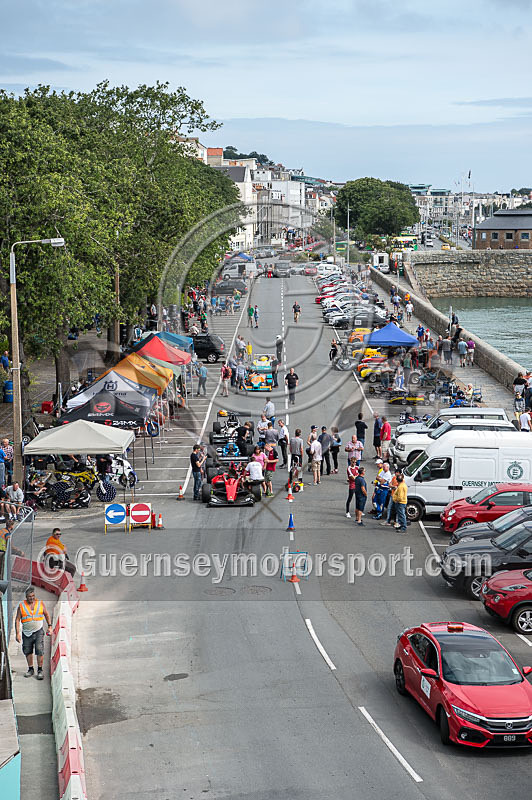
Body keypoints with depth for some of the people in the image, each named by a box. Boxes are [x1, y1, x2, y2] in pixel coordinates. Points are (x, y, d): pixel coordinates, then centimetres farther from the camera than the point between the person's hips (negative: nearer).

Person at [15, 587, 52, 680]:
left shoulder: (40, 603, 2)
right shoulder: (21, 606, -1)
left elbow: (46, 615, 14)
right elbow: (17, 620, 1)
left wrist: (49, 626, 7)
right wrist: (17, 633, -5)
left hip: (38, 631, -1)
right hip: (26, 633, 1)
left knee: (39, 651, -11)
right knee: (28, 651, 10)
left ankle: (40, 671, 0)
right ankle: (30, 670, 27)